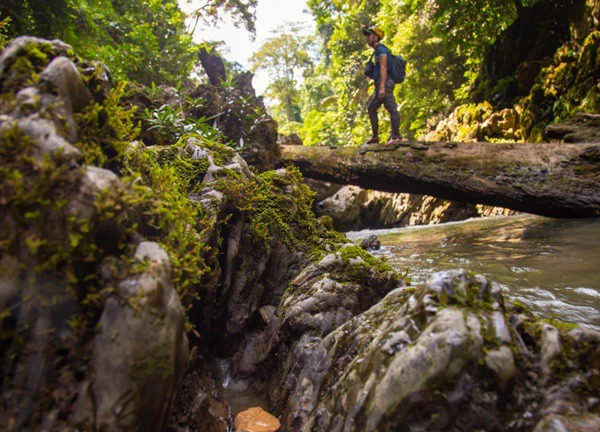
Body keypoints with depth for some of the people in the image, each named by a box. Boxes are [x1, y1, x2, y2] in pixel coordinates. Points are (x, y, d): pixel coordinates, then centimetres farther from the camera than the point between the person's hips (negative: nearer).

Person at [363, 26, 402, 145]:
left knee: (391, 109, -12)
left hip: (385, 84, -11)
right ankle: (375, 137, 14)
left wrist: (382, 87, -26)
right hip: (380, 86, 11)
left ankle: (396, 136, -13)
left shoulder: (381, 49, -6)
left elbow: (383, 68, -17)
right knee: (371, 108, 12)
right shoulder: (377, 51, 24)